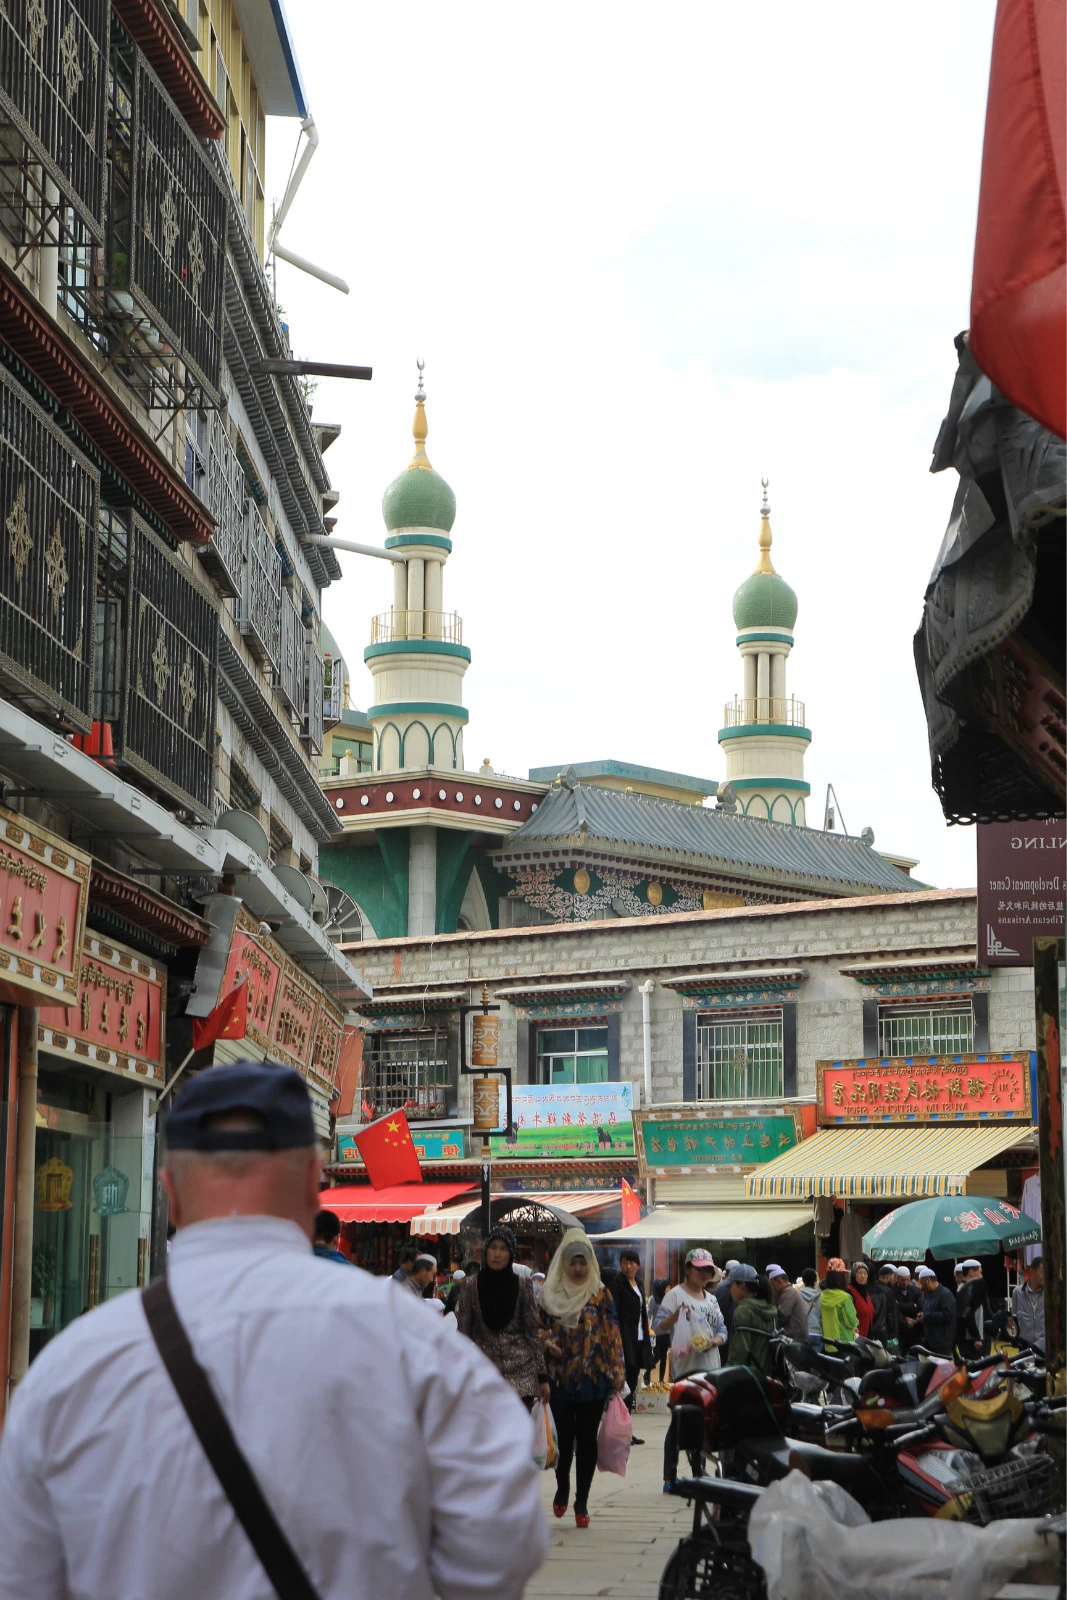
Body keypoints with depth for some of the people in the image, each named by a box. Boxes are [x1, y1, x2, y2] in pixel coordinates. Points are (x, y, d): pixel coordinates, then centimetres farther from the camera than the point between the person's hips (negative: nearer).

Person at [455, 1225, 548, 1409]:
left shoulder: (522, 1285, 4)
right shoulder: (470, 1285, 4)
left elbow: (533, 1331, 6)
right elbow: (463, 1332, 5)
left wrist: (542, 1376, 4)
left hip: (520, 1369, 0)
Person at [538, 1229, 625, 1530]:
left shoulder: (601, 1294, 3)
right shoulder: (550, 1293, 6)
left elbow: (612, 1334, 0)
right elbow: (538, 1325, 14)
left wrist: (617, 1373, -6)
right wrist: (548, 1341, -8)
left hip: (593, 1379, -1)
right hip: (560, 1378, 1)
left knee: (586, 1439, 2)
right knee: (564, 1437, -2)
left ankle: (582, 1502, 12)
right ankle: (562, 1488, 25)